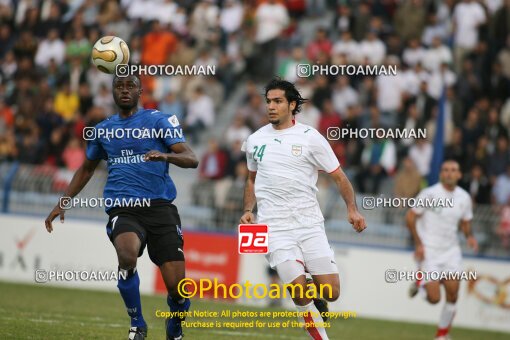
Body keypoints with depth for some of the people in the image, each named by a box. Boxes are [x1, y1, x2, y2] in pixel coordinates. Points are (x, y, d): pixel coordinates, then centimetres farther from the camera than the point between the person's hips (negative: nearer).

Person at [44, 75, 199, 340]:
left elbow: (191, 159, -5)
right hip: (123, 210, 1)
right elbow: (86, 169, 32)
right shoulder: (103, 130, 16)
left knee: (177, 286, -9)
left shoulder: (158, 121, 4)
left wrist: (165, 155, -26)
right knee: (127, 255, -34)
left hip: (160, 207, -1)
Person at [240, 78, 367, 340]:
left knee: (331, 293, -7)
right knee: (299, 290, -16)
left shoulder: (310, 137, 0)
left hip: (310, 225, 0)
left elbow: (338, 176, 4)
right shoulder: (255, 140, 9)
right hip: (275, 227, 1)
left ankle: (314, 296, 29)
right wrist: (248, 210, 9)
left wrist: (352, 209, -9)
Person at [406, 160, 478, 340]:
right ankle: (420, 283, 26)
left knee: (453, 293, -6)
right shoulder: (429, 194, -11)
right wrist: (418, 244, -13)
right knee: (434, 298, -10)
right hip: (429, 251, -4)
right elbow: (410, 217, -5)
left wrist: (469, 236, -6)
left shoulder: (464, 198, 3)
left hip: (451, 250, 4)